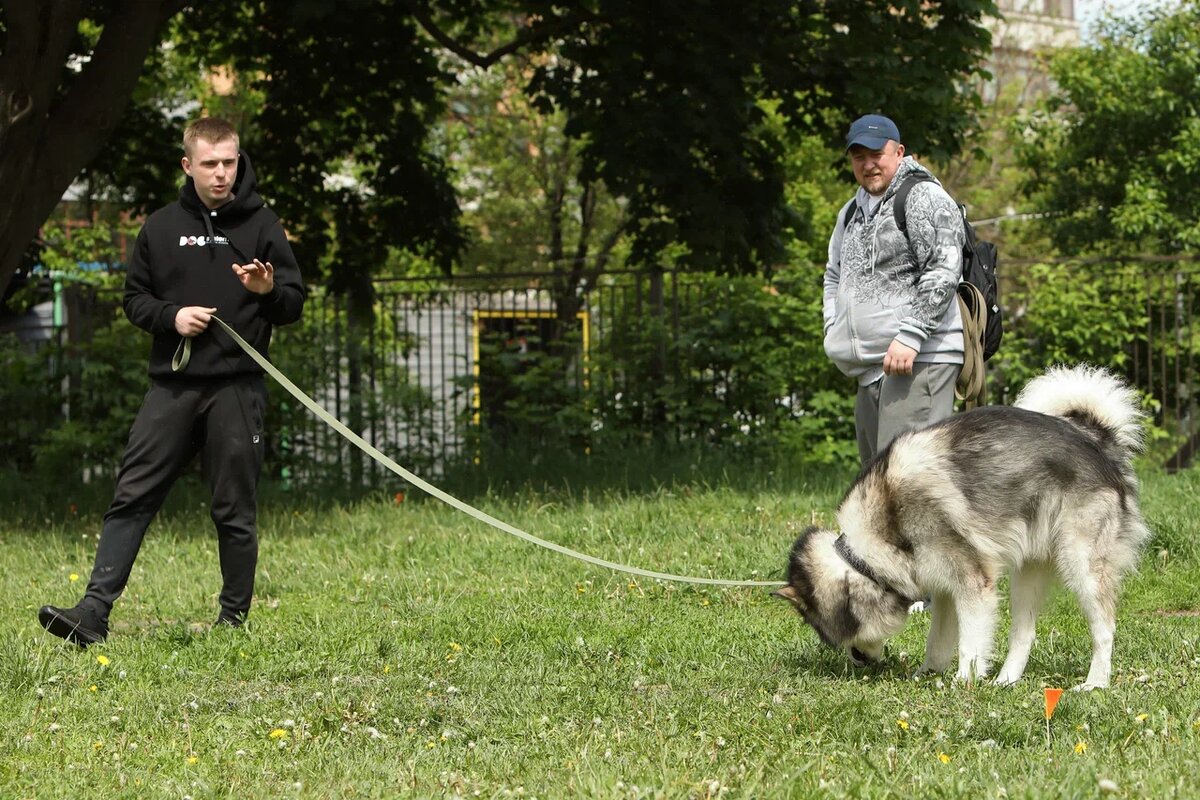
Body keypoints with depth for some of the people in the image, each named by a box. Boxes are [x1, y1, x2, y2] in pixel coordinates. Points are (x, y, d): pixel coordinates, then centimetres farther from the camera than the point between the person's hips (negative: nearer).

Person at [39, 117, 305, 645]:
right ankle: (95, 610, -9)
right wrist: (170, 315, -6)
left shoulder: (261, 225, 4)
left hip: (237, 388, -2)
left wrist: (268, 292, -18)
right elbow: (134, 297, 14)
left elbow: (294, 304, 4)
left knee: (234, 510, 4)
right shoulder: (161, 227, 10)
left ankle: (234, 616, 14)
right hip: (172, 384, 2)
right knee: (131, 498, -5)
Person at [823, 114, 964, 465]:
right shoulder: (852, 212, 22)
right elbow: (834, 275, 33)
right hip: (870, 367, 9)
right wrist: (834, 330, 16)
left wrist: (909, 337, -21)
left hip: (919, 359, -9)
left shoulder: (924, 198, -5)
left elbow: (943, 274, -15)